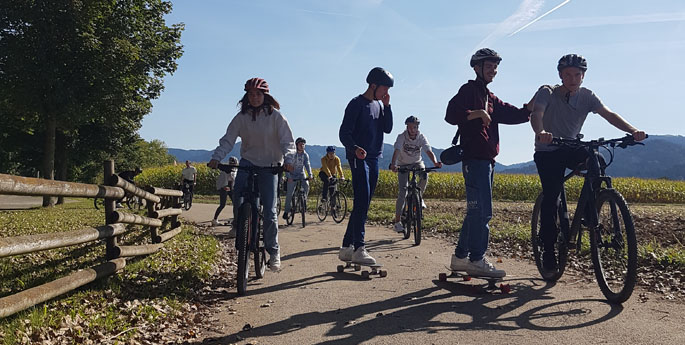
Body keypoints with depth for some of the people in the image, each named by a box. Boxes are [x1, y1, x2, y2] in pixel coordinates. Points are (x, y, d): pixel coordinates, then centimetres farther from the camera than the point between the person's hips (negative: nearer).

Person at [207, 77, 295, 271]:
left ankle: (273, 251, 7)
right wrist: (216, 157, -19)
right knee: (237, 197, -21)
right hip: (247, 162, 2)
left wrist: (288, 159, -26)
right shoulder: (241, 117, 3)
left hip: (269, 166, -2)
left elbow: (288, 141, -8)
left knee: (269, 211, -6)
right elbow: (228, 139, -2)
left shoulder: (275, 116, -3)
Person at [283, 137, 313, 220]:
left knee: (306, 185, -28)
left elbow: (307, 165, -11)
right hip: (292, 175, -2)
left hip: (301, 174, 3)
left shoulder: (305, 155, -1)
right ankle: (286, 211, 6)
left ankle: (304, 200, -6)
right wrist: (288, 176, -30)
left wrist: (310, 174, -29)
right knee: (289, 194, -6)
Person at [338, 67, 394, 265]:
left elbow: (388, 128, 8)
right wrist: (355, 148, -30)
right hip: (358, 158, -8)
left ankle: (347, 247, 13)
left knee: (362, 204, 7)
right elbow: (344, 133, -12)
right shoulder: (357, 104, -5)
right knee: (362, 201, -16)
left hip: (374, 158, 8)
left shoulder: (380, 105, 17)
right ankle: (359, 249, -17)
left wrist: (387, 106, 0)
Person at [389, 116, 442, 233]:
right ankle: (397, 221, -5)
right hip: (403, 164, -2)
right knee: (403, 192, -12)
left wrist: (435, 162, -47)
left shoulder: (421, 137, -14)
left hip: (417, 163, 2)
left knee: (424, 175, -33)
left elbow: (429, 151, -26)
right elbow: (396, 151, -35)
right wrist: (393, 164, -54)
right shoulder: (401, 137, -20)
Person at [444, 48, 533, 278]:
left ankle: (460, 257, 18)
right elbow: (451, 114, -17)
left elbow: (512, 114, 10)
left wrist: (531, 108, -5)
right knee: (482, 211, -10)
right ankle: (477, 260, -4)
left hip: (487, 160, 10)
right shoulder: (469, 90, -2)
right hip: (475, 158, -10)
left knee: (476, 210, 11)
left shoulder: (490, 99, 24)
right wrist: (478, 113, -22)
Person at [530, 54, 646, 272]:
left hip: (572, 148, 4)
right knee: (551, 198, -13)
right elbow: (536, 113, -29)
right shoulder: (547, 93, -11)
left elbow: (608, 114, -13)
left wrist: (632, 130, -32)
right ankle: (549, 251, -2)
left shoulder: (587, 96, -1)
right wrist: (540, 132, -53)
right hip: (547, 151, -3)